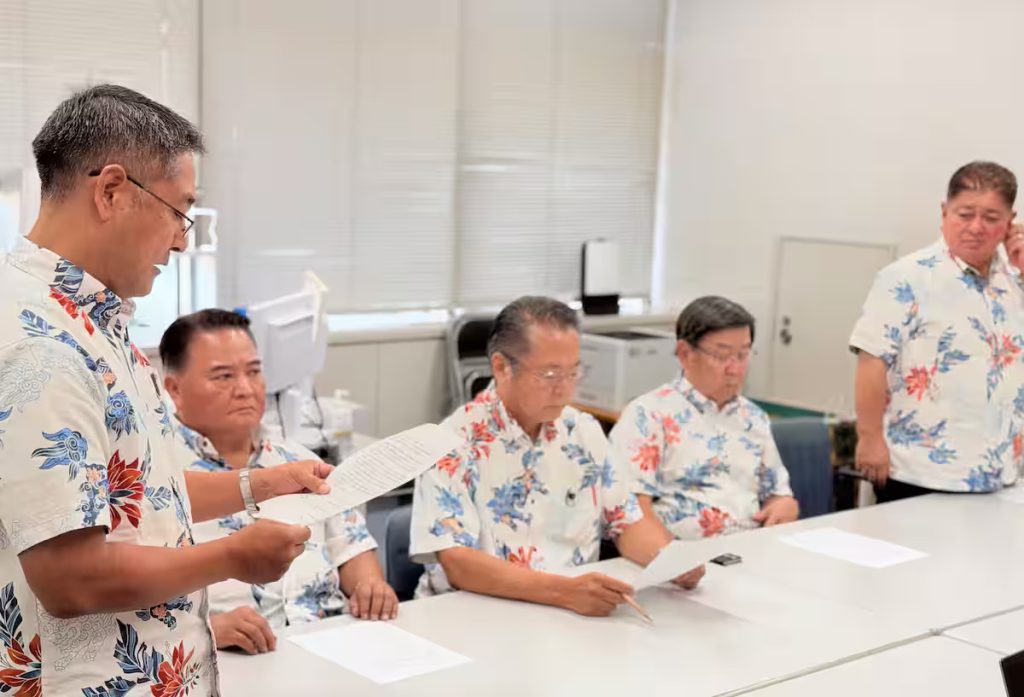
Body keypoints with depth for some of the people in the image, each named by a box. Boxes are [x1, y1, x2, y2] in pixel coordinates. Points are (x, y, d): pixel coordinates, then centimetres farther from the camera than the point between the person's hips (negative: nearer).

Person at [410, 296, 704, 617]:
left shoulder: (584, 432, 7)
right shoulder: (455, 443, -11)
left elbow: (627, 521, 13)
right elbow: (456, 564, -20)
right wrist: (562, 591, -30)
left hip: (579, 613, 4)